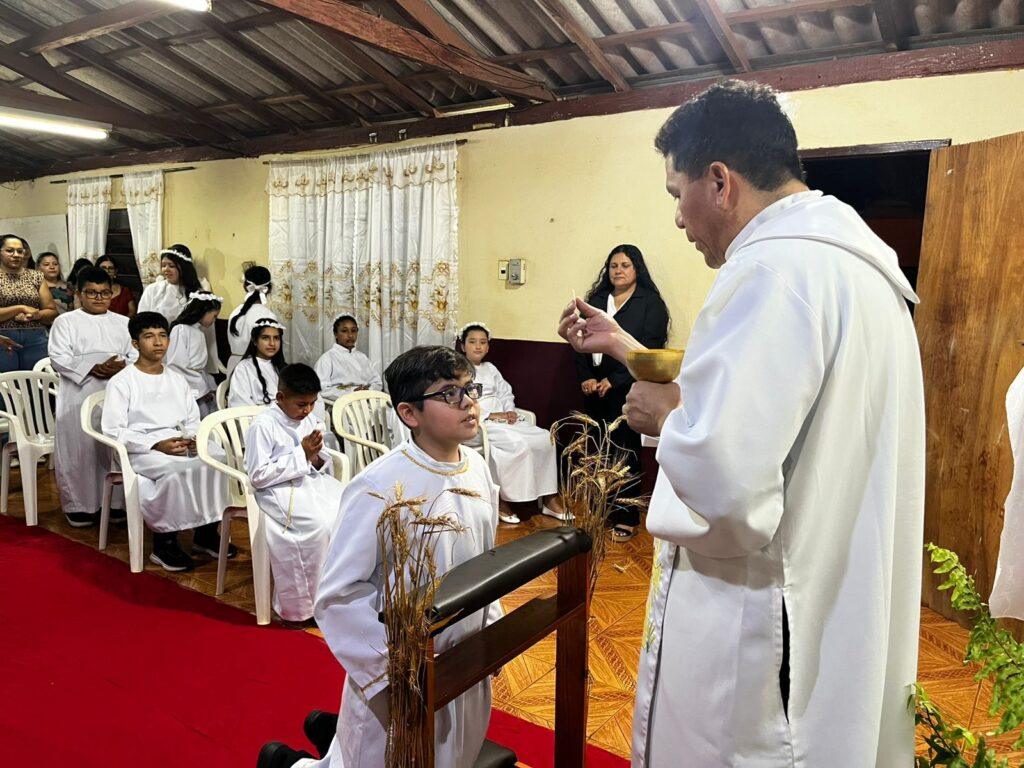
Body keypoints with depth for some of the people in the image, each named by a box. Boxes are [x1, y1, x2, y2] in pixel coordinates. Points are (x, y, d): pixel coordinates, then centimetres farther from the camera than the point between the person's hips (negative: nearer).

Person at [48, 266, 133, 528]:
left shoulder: (123, 323, 16)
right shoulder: (65, 322, 7)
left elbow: (137, 355, 8)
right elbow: (59, 358, -4)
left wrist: (122, 366, -13)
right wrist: (92, 368, -17)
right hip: (79, 396, -2)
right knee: (79, 450, -1)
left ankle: (115, 500, 13)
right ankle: (78, 504, 10)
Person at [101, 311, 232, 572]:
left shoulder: (177, 380, 20)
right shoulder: (121, 382, 2)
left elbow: (193, 421, 20)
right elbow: (113, 431, -6)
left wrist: (193, 438, -4)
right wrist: (157, 444, -18)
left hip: (181, 446, 5)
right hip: (141, 451, -5)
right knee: (177, 469, -37)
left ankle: (206, 532, -11)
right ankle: (164, 541, -20)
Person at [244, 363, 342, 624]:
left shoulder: (310, 421, 9)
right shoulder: (263, 425, -11)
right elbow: (258, 476, -15)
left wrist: (317, 458, -10)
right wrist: (301, 454, -16)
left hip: (311, 481, 6)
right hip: (279, 490, -6)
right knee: (320, 524, -30)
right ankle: (307, 602, -13)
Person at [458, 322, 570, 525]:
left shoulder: (490, 368, 24)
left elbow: (505, 393, 19)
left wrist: (510, 411, -4)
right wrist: (490, 415, -18)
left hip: (503, 419, 7)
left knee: (544, 438, -14)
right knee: (518, 445, -31)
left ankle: (549, 498, -11)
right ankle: (502, 500, -18)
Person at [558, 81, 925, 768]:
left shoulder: (776, 269, -24)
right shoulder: (852, 262, 9)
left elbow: (719, 472, -35)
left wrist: (665, 415, -13)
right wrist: (626, 346, 21)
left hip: (754, 636, -10)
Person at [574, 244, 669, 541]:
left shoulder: (650, 302, 0)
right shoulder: (596, 299, 15)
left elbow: (648, 349, -9)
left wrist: (614, 380, -14)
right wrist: (586, 377, -4)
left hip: (628, 389, -4)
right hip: (595, 389, 5)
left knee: (624, 452, -1)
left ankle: (626, 519, 10)